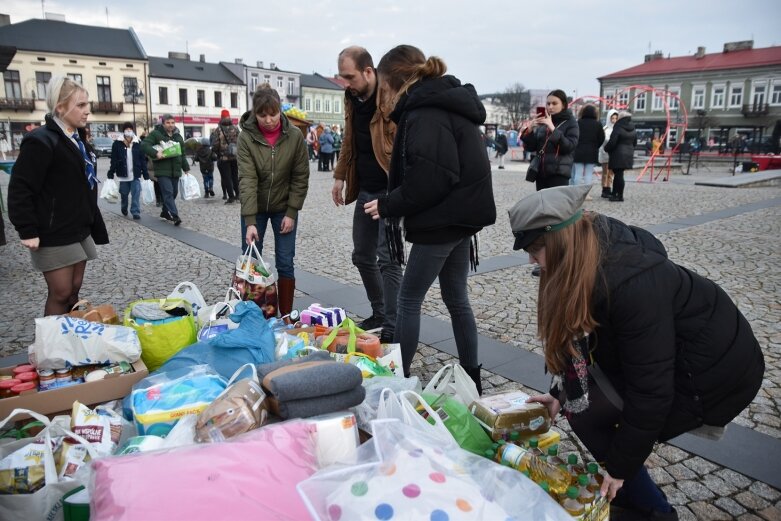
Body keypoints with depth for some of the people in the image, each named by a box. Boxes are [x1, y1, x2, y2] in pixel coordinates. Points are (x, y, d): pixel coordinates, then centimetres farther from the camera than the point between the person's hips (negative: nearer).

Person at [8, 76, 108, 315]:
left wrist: (93, 226, 18)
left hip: (79, 231, 8)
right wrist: (27, 231, -19)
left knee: (74, 291, 12)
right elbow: (20, 189, -18)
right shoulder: (41, 141, -15)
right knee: (60, 294, -3)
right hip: (54, 236, -8)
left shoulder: (78, 140, 13)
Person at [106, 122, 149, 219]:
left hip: (135, 175, 0)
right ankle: (124, 209, 37)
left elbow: (143, 160, 3)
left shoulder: (137, 144, 1)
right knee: (124, 194, 14)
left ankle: (135, 212, -1)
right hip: (123, 175, 0)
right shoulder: (117, 144, -3)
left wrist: (146, 174, 0)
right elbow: (114, 160, -3)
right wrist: (110, 174, -6)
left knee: (136, 194, -6)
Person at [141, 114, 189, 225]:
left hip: (175, 170, 6)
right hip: (162, 170, -6)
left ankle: (165, 212, 32)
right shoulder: (155, 134, -3)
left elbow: (183, 154, 21)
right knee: (168, 192, -15)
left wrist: (186, 168, 18)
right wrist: (156, 153, -26)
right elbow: (144, 145, -11)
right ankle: (175, 216, -20)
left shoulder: (178, 136, 16)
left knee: (174, 192, 13)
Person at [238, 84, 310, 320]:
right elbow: (247, 180, -22)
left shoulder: (295, 136, -13)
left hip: (284, 208, 0)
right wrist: (250, 221, -28)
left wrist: (292, 213, -11)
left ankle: (286, 316, 14)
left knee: (285, 263, 1)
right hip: (255, 209, 0)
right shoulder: (246, 137, -16)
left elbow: (301, 177, -7)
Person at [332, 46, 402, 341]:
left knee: (387, 259, -6)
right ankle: (379, 313, 30)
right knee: (362, 256, 13)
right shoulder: (352, 97, 9)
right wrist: (340, 176, 16)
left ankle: (392, 327, 6)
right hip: (364, 190, 8)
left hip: (390, 191, -8)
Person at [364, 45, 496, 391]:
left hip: (442, 220, -10)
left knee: (409, 299, 3)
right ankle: (471, 379, 25)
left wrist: (388, 205, -14)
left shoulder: (425, 113, -17)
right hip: (462, 213, 10)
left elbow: (430, 179, -26)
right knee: (456, 298, 16)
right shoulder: (448, 102, 13)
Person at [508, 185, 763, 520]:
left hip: (718, 370, -8)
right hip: (669, 352, 8)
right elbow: (576, 336, 3)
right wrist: (560, 393, 5)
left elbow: (650, 387, -28)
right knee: (579, 395, 2)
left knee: (586, 414, -9)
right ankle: (623, 489, 20)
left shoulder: (631, 285, -35)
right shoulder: (594, 256, -9)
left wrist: (622, 467, -18)